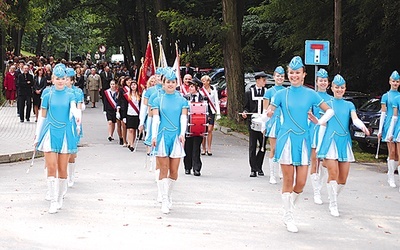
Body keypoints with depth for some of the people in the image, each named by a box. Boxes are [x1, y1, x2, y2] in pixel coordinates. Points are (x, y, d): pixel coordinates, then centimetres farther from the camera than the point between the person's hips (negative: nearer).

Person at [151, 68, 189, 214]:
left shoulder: (182, 101, 8)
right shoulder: (158, 101, 7)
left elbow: (183, 118, -1)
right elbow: (155, 119, 0)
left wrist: (182, 133, -17)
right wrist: (154, 136, -12)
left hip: (176, 137, 1)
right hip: (162, 136, -1)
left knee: (174, 171, 2)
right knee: (164, 170, -3)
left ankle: (168, 195, 22)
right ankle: (165, 201, -3)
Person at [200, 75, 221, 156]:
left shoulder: (213, 90, 7)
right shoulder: (200, 90, 4)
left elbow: (216, 102, 7)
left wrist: (218, 113, 1)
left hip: (211, 112, 0)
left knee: (209, 130, -5)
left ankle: (209, 149, 1)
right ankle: (204, 149, 8)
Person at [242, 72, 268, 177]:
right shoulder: (249, 93, 6)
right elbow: (246, 107, 10)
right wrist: (245, 113, -10)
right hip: (253, 122, -1)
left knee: (263, 146, 5)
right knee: (252, 147, 1)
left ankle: (259, 167, 18)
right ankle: (253, 169, 5)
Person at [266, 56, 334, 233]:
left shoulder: (310, 94, 5)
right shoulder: (281, 94, 1)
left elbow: (329, 110, 12)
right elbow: (267, 115, 2)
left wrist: (320, 121, -4)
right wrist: (267, 114, -19)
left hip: (303, 140, 2)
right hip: (286, 139, -2)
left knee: (301, 182, 1)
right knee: (288, 181, 1)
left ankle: (289, 207, 27)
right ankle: (288, 217, 13)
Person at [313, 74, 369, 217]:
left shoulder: (349, 105, 14)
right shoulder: (327, 104, 9)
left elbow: (355, 119, -3)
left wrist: (363, 126, -24)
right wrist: (313, 119, -15)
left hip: (344, 141, 3)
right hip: (330, 141, -3)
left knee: (343, 177, 2)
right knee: (333, 173, -14)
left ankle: (334, 197, 26)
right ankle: (333, 205, -5)